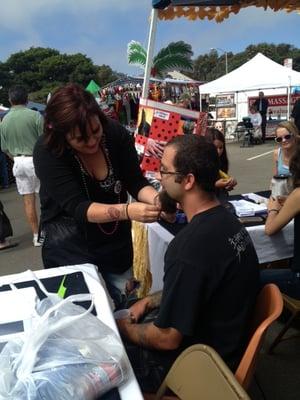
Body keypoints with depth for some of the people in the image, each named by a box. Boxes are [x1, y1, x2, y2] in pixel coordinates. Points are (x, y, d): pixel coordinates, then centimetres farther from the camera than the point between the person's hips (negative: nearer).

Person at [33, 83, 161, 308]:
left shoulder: (116, 134, -16)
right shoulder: (47, 151, -24)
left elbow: (136, 183, -11)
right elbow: (77, 207, -31)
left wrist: (157, 199, -32)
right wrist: (127, 211, -46)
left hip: (116, 239, 4)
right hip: (71, 246, -3)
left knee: (122, 305, 18)